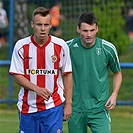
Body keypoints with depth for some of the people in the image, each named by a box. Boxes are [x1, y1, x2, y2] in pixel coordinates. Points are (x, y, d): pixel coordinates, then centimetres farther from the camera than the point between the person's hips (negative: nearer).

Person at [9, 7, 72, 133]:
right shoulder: (21, 46, -4)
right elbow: (17, 76, -3)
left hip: (53, 106, -1)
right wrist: (37, 89, -19)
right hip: (27, 107, 1)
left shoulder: (60, 45, -3)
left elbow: (67, 75, 4)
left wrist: (68, 104, 1)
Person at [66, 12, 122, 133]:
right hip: (76, 108, 1)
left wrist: (114, 95, -3)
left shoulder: (108, 48, -5)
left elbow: (117, 73, 10)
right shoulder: (69, 47, -5)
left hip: (100, 108, -1)